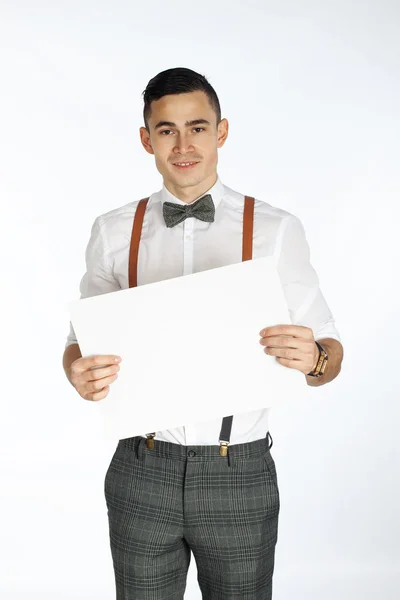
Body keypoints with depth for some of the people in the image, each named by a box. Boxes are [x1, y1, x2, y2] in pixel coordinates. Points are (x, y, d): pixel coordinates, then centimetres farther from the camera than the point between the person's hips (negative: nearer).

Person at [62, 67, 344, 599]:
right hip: (143, 474, 1)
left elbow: (331, 355, -2)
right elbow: (80, 342, 6)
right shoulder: (114, 232, 1)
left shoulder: (276, 230, -4)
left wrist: (313, 357, -25)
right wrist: (80, 373, -17)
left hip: (240, 474, -1)